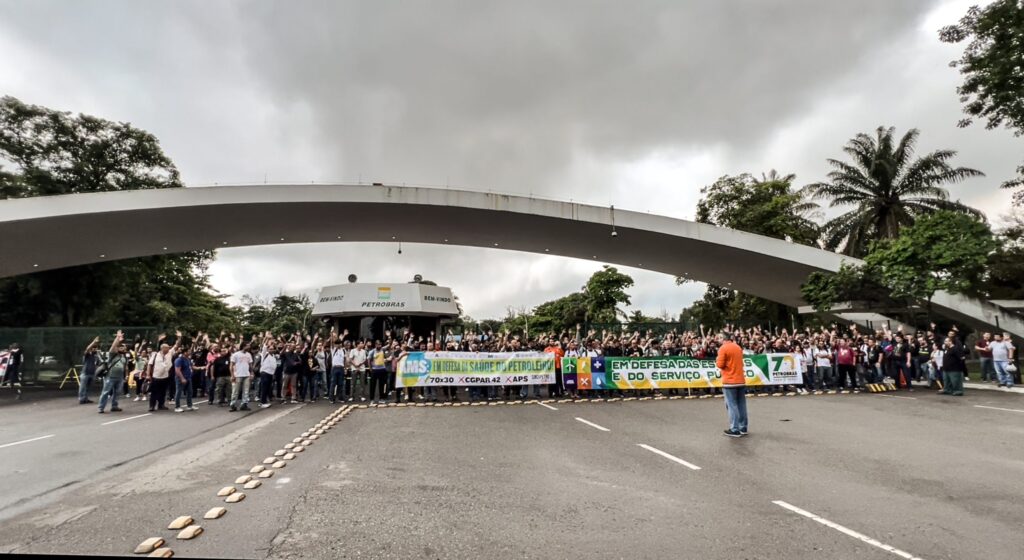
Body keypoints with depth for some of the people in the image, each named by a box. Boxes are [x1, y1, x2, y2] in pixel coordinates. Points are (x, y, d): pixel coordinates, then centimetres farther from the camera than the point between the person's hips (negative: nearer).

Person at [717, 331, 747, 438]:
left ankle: (735, 430, -3)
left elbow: (720, 365, -14)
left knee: (732, 405, -3)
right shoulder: (738, 347, 12)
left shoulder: (723, 348, -12)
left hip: (730, 381, -7)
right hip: (741, 380, 7)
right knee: (741, 404, 11)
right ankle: (743, 428, 16)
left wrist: (717, 361, 5)